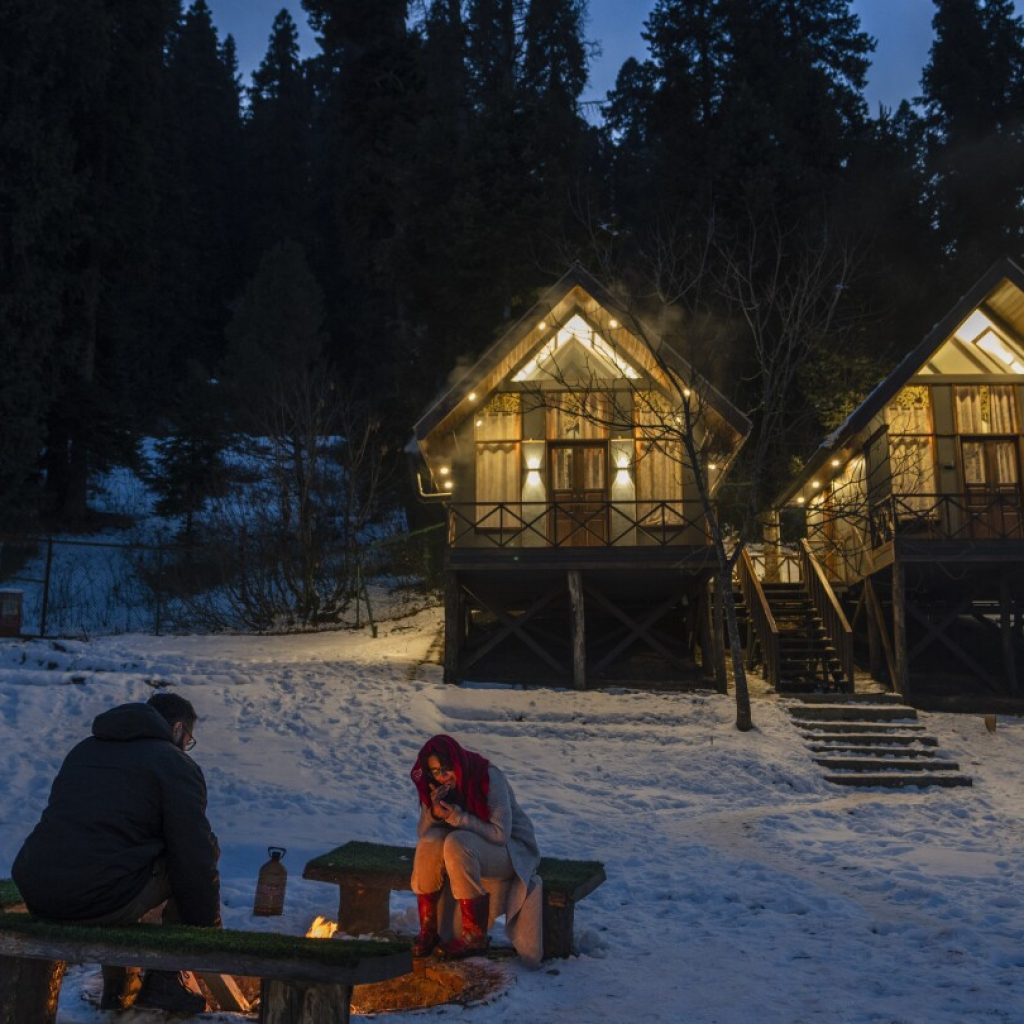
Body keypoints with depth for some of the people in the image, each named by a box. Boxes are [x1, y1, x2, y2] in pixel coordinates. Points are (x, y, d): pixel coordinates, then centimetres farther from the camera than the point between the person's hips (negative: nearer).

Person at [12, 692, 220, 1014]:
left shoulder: (83, 749, 23)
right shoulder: (175, 763, 0)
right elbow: (195, 860, -4)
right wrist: (209, 929, 8)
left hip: (35, 896, 8)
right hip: (101, 902, -7)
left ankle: (117, 989, 37)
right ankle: (164, 982, 12)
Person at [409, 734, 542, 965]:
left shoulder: (489, 778, -22)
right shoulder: (436, 787, -5)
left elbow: (500, 834, -25)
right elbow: (422, 832, -3)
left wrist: (456, 817, -31)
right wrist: (434, 813, -25)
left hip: (511, 849, -5)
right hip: (466, 844, 5)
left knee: (457, 843, -34)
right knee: (431, 842, -26)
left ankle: (475, 936, -25)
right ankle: (428, 930, -17)